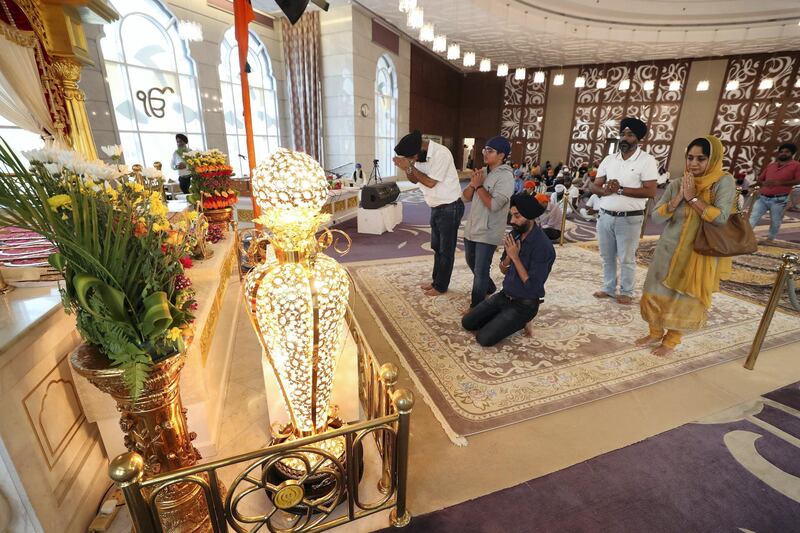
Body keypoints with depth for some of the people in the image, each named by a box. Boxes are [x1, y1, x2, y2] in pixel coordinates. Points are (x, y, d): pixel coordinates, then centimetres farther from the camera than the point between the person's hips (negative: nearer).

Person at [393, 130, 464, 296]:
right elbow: (415, 180, 4)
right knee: (437, 247, 19)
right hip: (436, 207, 9)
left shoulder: (441, 154, -25)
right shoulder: (419, 154, 0)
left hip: (449, 208, -8)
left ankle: (441, 286, 18)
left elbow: (431, 182, -23)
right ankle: (436, 280, 34)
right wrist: (407, 169, -17)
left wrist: (410, 167, -22)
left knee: (446, 250, 4)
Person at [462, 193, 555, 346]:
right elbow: (503, 270, 6)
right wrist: (509, 255, -16)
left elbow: (532, 286, -24)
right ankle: (503, 317, 15)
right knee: (467, 322, 2)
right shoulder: (515, 234, -2)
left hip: (524, 304, -6)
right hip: (504, 295, 7)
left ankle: (520, 321, 6)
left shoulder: (543, 246, -24)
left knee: (484, 338, -16)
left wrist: (515, 257, -23)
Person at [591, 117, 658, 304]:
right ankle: (609, 288, 28)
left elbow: (650, 191, -14)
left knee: (626, 259, 6)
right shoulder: (609, 159, 9)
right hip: (605, 216, 5)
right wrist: (606, 190, -16)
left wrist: (620, 189, -19)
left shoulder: (647, 160, -6)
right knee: (607, 257, 14)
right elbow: (594, 186, 6)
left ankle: (626, 292, 21)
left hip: (629, 219, -5)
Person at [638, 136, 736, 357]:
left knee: (684, 299, 7)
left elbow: (721, 217, -20)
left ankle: (671, 340, 25)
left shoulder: (724, 182, -8)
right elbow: (656, 216, -6)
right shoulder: (676, 184, 0)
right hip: (668, 250, 4)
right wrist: (679, 197, -16)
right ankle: (655, 333, 30)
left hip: (698, 254, -3)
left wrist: (692, 198, -19)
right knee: (656, 293, 9)